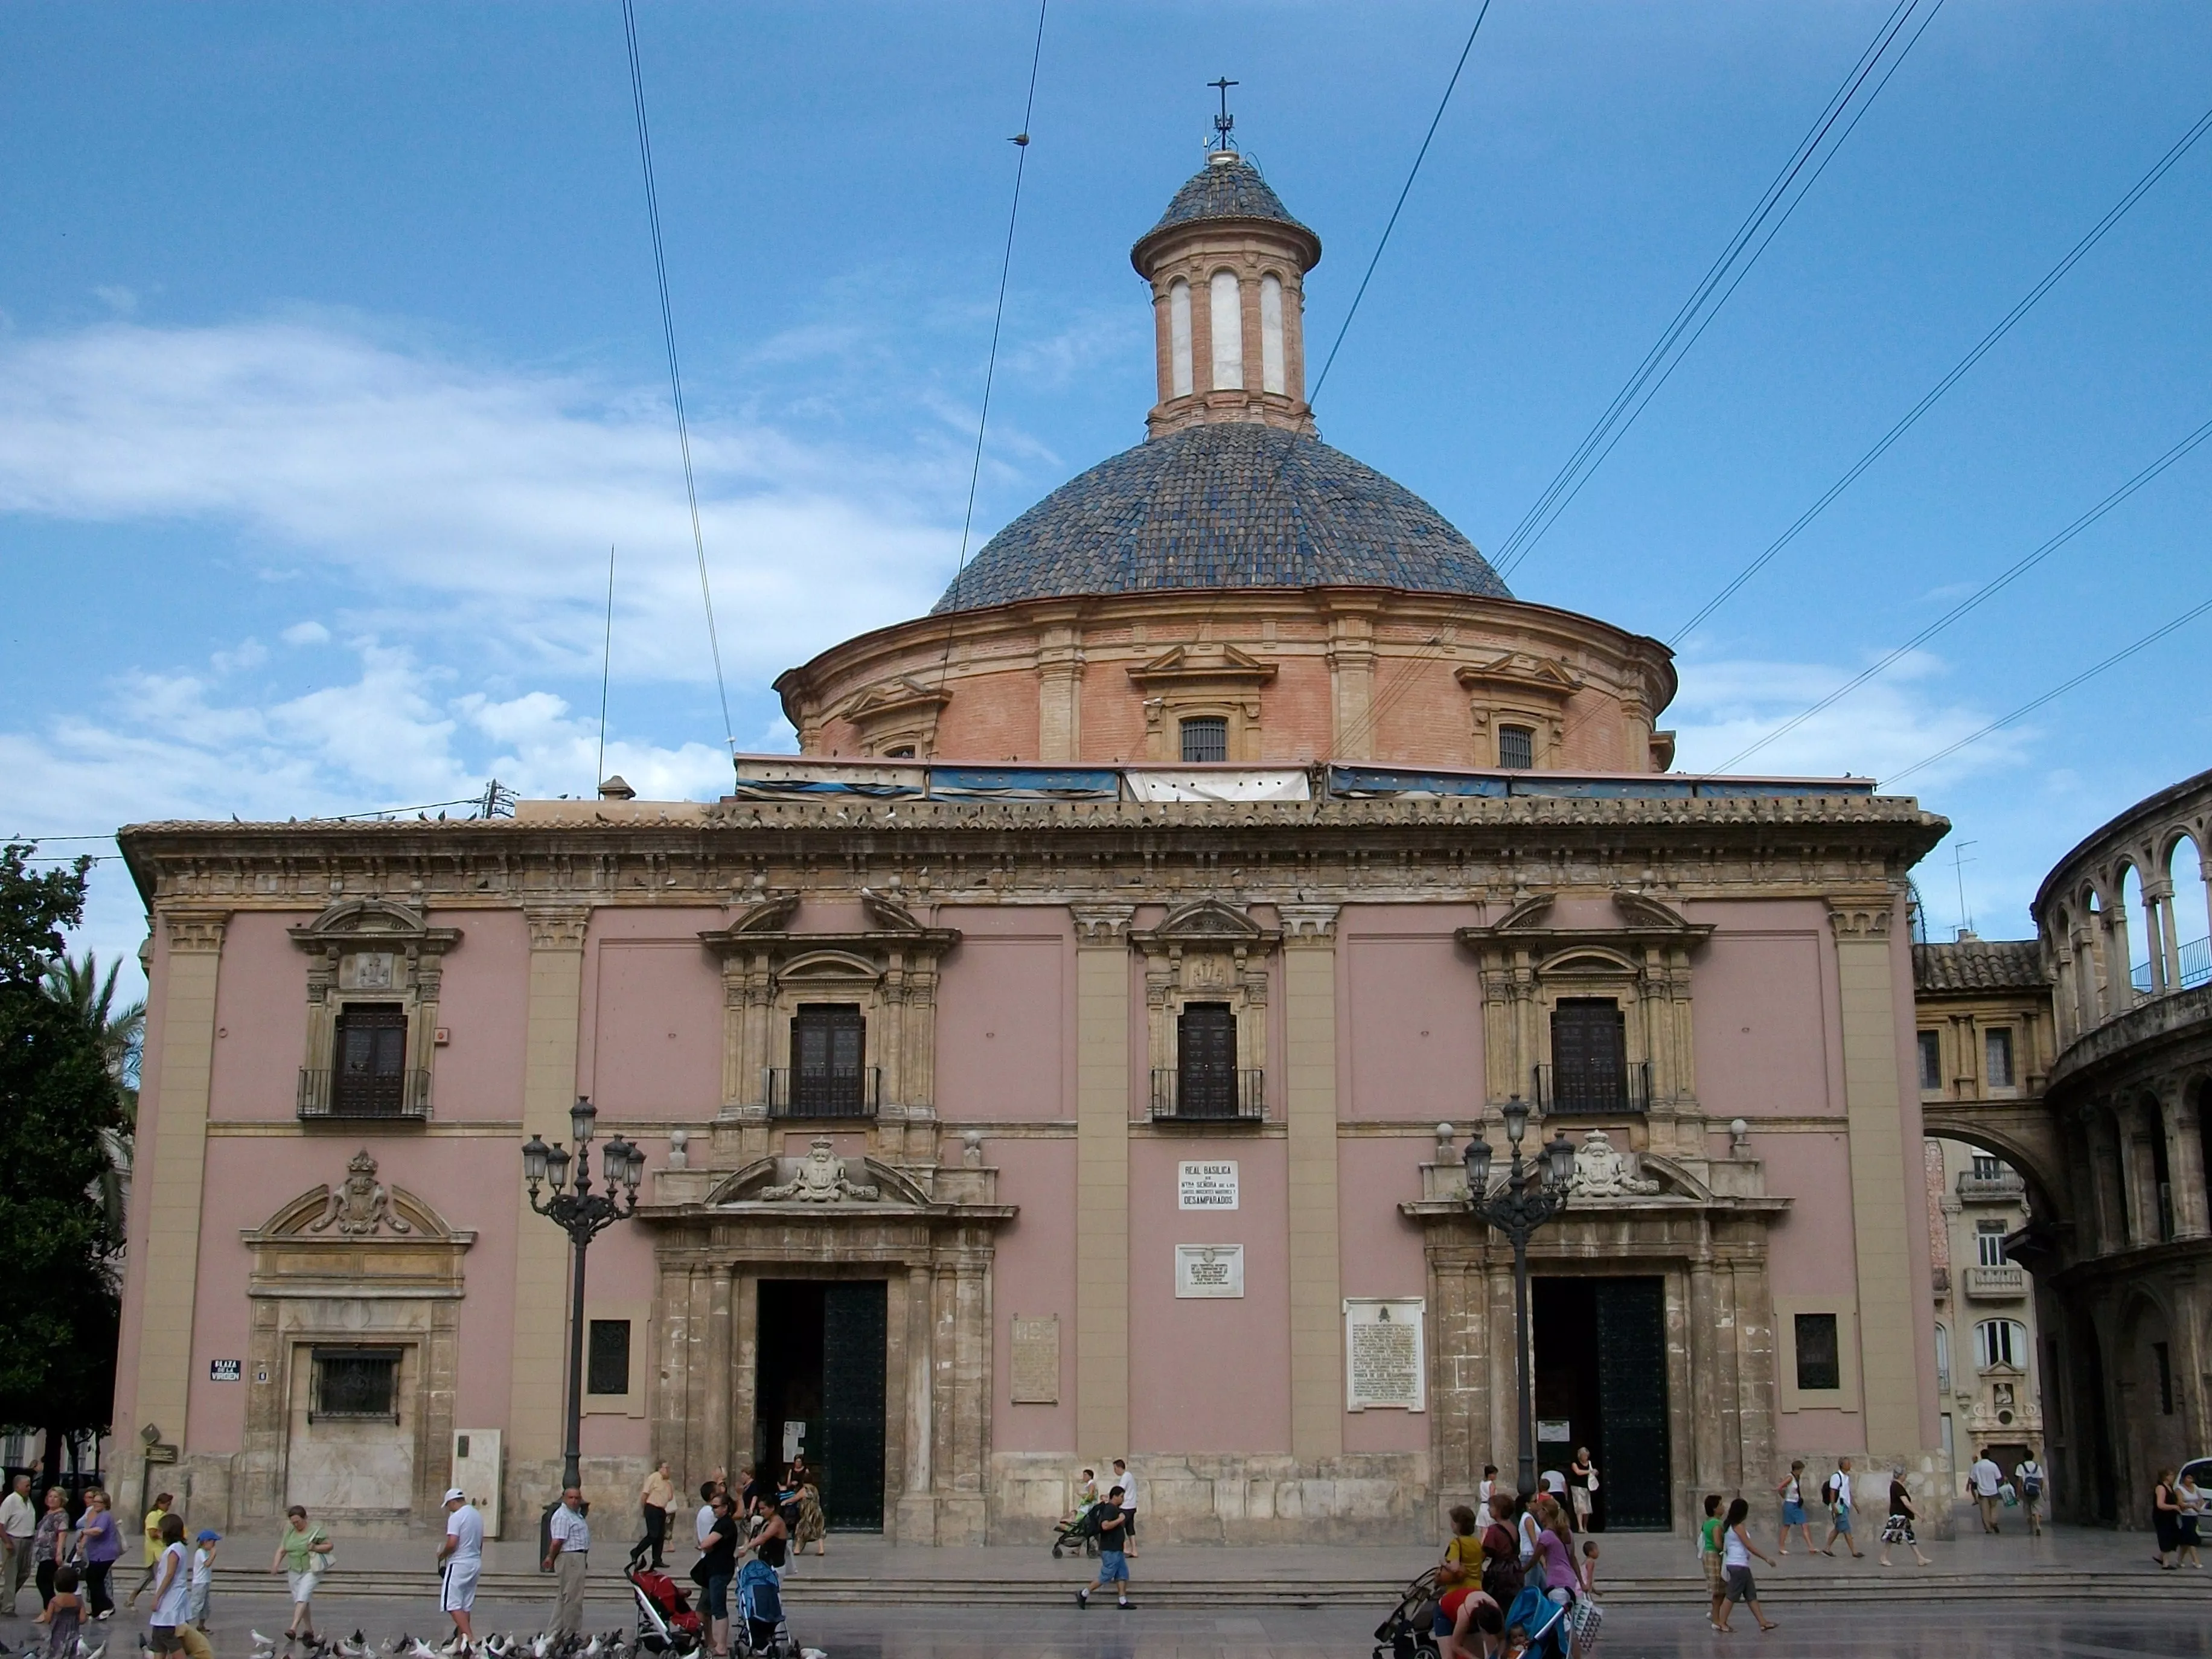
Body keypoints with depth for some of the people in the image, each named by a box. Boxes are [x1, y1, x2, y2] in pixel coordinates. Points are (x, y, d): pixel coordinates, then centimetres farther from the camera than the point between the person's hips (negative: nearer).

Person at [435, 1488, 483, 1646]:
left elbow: (452, 1544, -21)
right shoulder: (478, 1515, 13)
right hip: (476, 1563, 8)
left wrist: (441, 1555, -3)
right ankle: (462, 1640, 13)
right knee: (466, 1605, 12)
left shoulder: (456, 1517, -13)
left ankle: (469, 1637, -21)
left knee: (452, 1604, -8)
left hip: (459, 1564, -8)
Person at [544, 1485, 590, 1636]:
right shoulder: (563, 1516, -17)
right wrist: (552, 1558, -7)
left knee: (564, 1597, 16)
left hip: (578, 1558, 11)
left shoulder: (576, 1513, 17)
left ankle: (556, 1632, 23)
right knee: (573, 1598, -5)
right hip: (570, 1558, -11)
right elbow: (557, 1542, -22)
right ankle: (570, 1634, 1)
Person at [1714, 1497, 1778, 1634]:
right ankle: (1722, 1623, 2)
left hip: (1741, 1566, 9)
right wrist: (1766, 1558, -13)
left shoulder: (1729, 1526, 13)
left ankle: (1763, 1622, 12)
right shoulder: (1738, 1527, -14)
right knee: (1733, 1596, -3)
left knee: (1751, 1595, 10)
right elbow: (1749, 1546, -16)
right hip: (1739, 1566, -9)